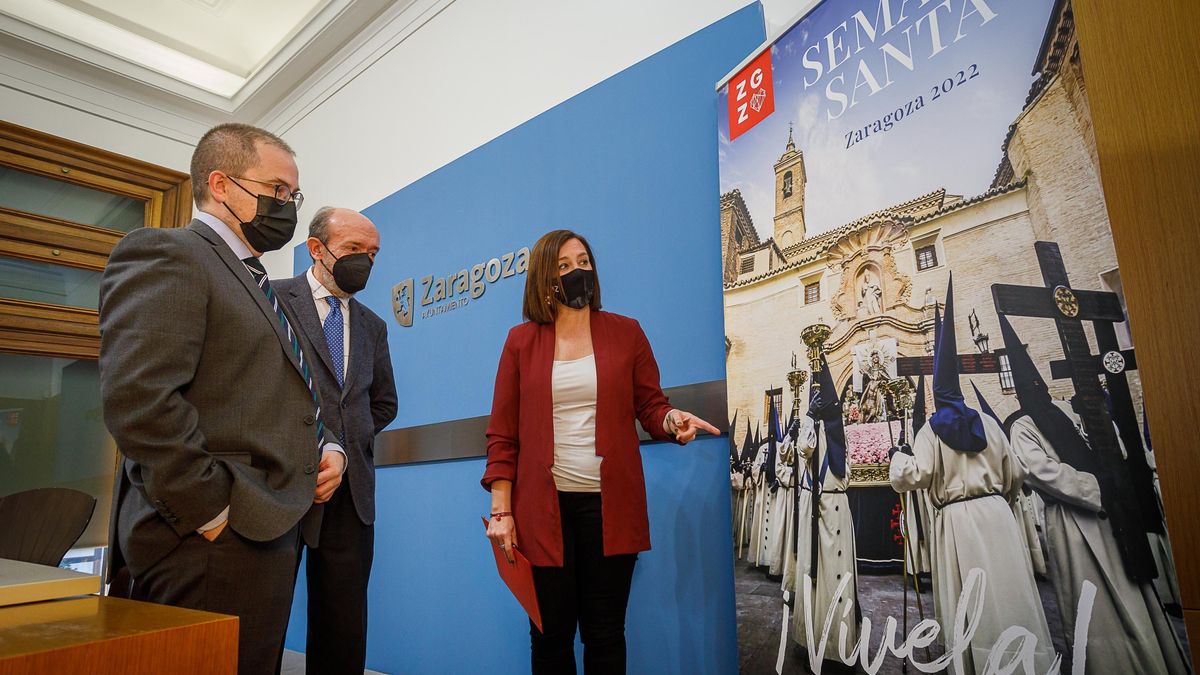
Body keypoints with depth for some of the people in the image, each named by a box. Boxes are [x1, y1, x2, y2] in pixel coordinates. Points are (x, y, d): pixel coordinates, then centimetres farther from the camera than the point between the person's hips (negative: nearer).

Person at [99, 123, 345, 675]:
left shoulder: (257, 285, 21)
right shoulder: (165, 254, -8)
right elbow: (137, 398, -22)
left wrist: (329, 448, 7)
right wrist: (214, 514, -19)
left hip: (270, 532, 9)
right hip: (213, 546, -9)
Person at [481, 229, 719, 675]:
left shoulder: (625, 333, 6)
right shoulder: (521, 341, 5)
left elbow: (649, 405, 7)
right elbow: (502, 433, 3)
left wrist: (671, 420, -17)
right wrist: (501, 511, -3)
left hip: (609, 506, 0)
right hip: (543, 508, 0)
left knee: (605, 634, 9)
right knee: (550, 634, 9)